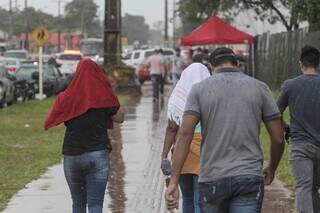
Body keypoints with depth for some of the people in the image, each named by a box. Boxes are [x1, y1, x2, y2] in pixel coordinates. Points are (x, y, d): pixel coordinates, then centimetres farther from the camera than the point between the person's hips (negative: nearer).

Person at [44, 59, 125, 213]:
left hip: (72, 155, 1)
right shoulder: (104, 97, -5)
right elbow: (120, 118, 8)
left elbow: (50, 123, 4)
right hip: (98, 154, -1)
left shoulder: (65, 98, -4)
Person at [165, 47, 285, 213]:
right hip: (249, 178, 0)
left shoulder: (200, 89, 3)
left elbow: (185, 135, -8)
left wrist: (173, 182, -11)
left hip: (212, 179, 1)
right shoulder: (259, 88, 5)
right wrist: (271, 169, 25)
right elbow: (278, 139, 6)